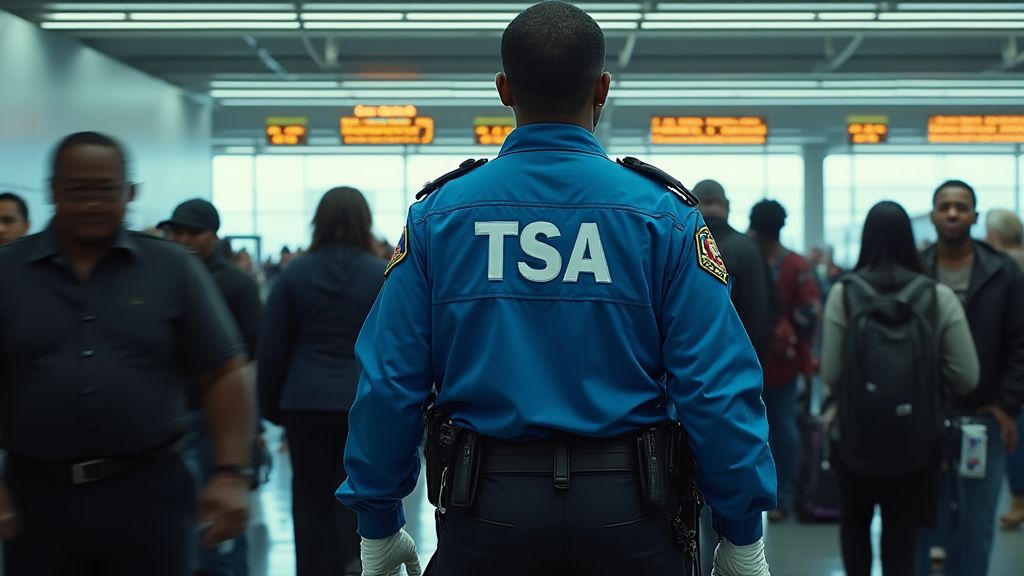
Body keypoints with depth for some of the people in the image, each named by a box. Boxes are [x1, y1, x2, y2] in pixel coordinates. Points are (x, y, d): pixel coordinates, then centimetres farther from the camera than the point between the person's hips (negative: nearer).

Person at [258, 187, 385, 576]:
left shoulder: (295, 273, 3)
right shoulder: (383, 275, 0)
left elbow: (272, 349, 4)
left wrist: (271, 406, 13)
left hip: (306, 402, 1)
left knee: (312, 500, 9)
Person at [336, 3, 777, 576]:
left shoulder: (438, 213, -1)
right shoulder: (664, 215, -5)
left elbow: (388, 383, -1)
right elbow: (719, 386, -8)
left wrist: (379, 526, 9)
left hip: (487, 510, 1)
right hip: (626, 513, 0)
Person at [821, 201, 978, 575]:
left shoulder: (843, 293, -9)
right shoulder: (939, 297, -8)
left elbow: (830, 374, -9)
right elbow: (967, 378, -7)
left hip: (855, 436, 0)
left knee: (854, 523, 24)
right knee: (902, 539, 10)